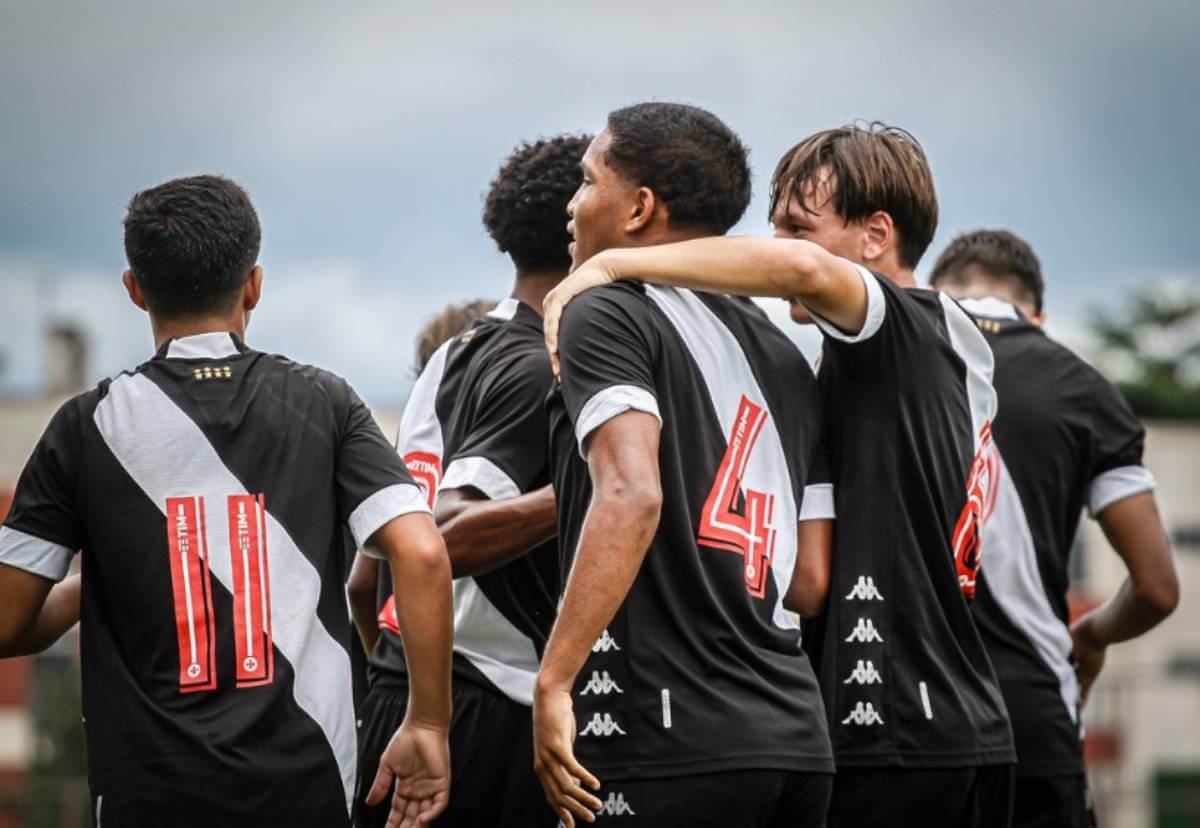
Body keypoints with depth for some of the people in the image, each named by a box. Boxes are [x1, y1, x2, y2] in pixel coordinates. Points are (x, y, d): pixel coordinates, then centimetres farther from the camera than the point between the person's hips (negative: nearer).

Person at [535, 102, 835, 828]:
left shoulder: (606, 317, -3)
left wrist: (553, 681, -20)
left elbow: (632, 495, -19)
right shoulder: (783, 356, 19)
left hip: (667, 741, -8)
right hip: (798, 738, 8)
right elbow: (812, 582, 15)